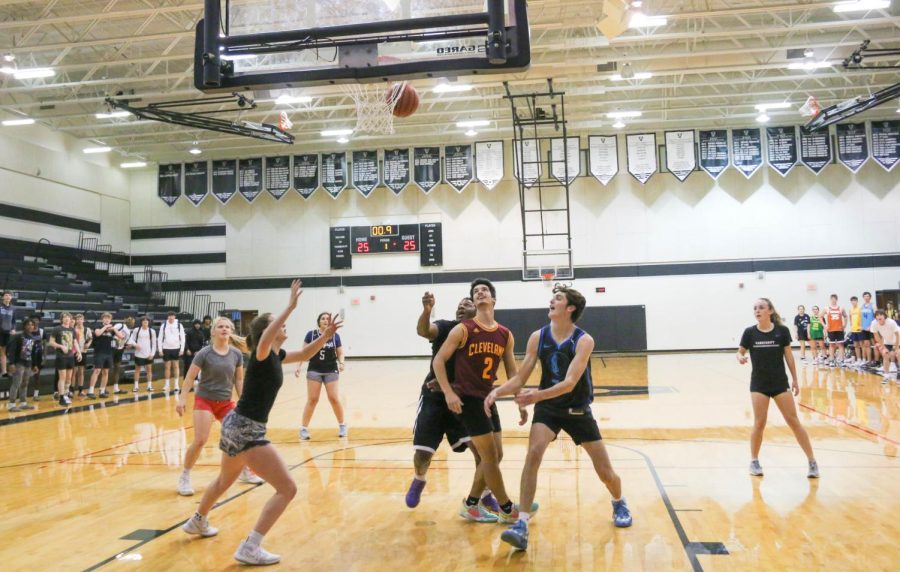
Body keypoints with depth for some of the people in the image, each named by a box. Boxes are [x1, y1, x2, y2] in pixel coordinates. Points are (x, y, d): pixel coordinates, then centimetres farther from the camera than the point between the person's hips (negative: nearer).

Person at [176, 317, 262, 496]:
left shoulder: (236, 354, -3)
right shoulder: (204, 353, -13)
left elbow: (239, 380, 5)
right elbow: (189, 377, -12)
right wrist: (182, 398, -20)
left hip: (226, 403, 4)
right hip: (205, 401, -4)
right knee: (200, 440, -16)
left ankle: (245, 472, 29)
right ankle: (185, 477, 4)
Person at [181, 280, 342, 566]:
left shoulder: (276, 355, 8)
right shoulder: (261, 354, -17)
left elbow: (304, 354, 24)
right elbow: (265, 338, -42)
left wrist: (326, 335, 11)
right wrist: (291, 306, -42)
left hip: (237, 425, 10)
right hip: (245, 430, -10)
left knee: (225, 480, 34)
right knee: (287, 488, -9)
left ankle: (197, 522, 57)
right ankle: (249, 548, -7)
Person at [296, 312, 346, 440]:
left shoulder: (335, 336, -1)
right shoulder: (311, 334, -3)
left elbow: (340, 353, 4)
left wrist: (341, 363, -15)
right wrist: (298, 367, -5)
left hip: (331, 371, 0)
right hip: (314, 370, 0)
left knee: (334, 398, -2)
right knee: (312, 400, -1)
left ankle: (342, 425, 17)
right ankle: (303, 428, 10)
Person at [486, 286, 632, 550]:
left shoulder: (584, 340, -20)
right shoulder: (538, 337, -10)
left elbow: (570, 383, -31)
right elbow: (520, 378, -8)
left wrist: (538, 395, -46)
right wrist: (497, 391, -27)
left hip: (578, 410, -1)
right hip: (548, 408, 1)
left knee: (605, 471, 5)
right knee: (533, 453, -25)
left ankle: (619, 503, 41)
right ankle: (522, 525, -23)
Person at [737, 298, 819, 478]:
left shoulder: (782, 331, -6)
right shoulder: (750, 332, -5)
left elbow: (788, 355, 2)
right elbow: (740, 352, 3)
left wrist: (795, 379, 4)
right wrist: (740, 358, -21)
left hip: (780, 382, 0)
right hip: (759, 384, 0)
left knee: (793, 421, 1)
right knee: (759, 423, 0)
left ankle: (812, 462, 11)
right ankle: (754, 461, 17)